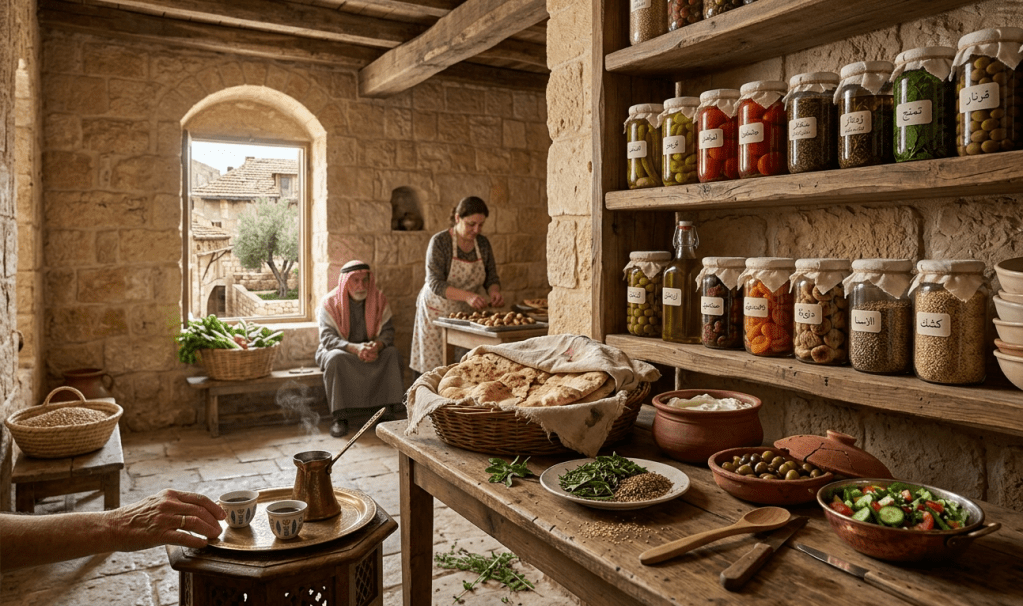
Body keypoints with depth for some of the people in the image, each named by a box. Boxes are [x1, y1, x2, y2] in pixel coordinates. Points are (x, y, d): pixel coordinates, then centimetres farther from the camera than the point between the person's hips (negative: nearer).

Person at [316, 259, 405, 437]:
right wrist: (354, 348, -37)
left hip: (371, 350, 3)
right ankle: (340, 417, -29)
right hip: (338, 349, -2)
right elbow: (327, 338, -19)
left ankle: (389, 411, -21)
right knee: (335, 358, -36)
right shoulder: (330, 302, -11)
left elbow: (388, 330, -6)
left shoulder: (379, 299, -3)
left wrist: (378, 345, -31)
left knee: (393, 353, -25)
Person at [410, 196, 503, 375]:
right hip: (438, 311, -4)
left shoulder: (483, 243, 3)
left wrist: (494, 292, -16)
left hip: (467, 313, 4)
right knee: (434, 368, -5)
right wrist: (467, 296, -33)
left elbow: (491, 278, 8)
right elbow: (435, 283, -20)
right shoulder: (439, 242, -13)